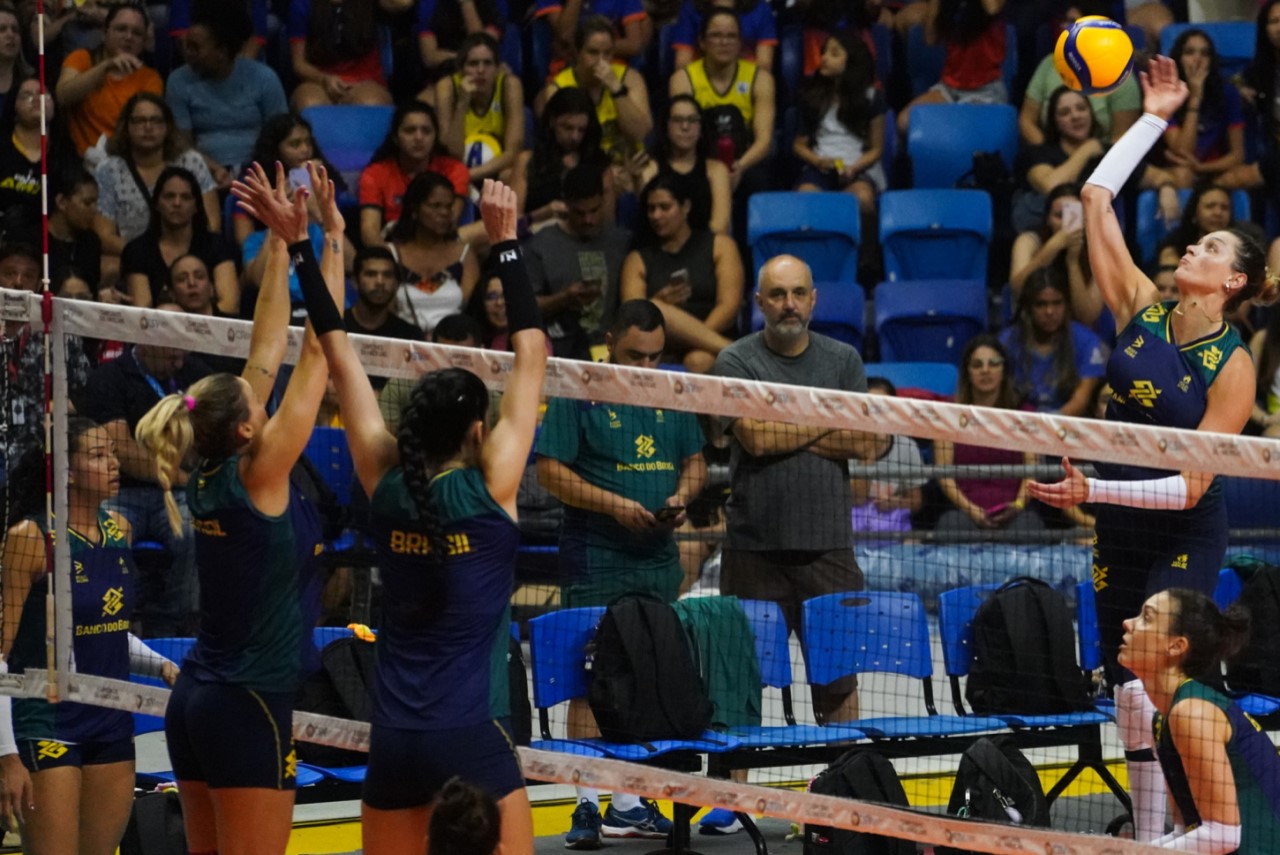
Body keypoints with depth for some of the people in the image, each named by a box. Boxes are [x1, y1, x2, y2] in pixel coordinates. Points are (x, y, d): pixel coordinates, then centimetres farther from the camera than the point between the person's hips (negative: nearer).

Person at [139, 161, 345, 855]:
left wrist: (284, 243, 10)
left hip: (195, 699, 8)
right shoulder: (257, 476, -14)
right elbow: (316, 353, -12)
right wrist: (328, 241, -7)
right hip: (250, 706, -8)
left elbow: (267, 351, 9)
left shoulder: (212, 475, 5)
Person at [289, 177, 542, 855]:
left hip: (393, 741, 5)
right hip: (471, 737, -5)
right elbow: (531, 354, -3)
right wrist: (504, 244, 1)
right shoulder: (489, 489, -7)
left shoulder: (387, 487, 3)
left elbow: (340, 359, 7)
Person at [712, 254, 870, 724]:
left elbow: (861, 443, 0)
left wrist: (785, 432, -7)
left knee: (838, 674, 4)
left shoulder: (843, 360, 10)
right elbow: (756, 438, -12)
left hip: (827, 544, 2)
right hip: (756, 547, -2)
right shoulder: (736, 362, 2)